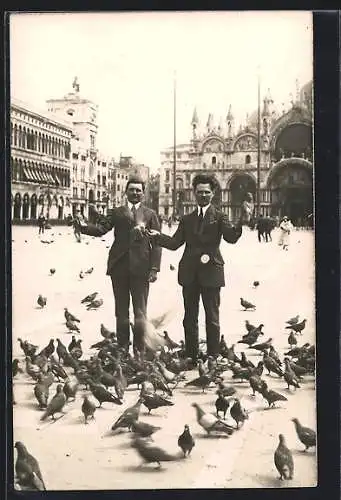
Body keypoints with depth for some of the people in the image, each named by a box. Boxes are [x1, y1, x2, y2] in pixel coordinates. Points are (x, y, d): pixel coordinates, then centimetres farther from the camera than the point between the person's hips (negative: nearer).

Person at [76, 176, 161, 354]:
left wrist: (154, 268, -6)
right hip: (119, 266, 1)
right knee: (121, 311, 9)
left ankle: (140, 350, 10)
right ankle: (122, 348, 18)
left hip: (140, 268, -1)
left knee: (140, 312, 2)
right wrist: (83, 226, -23)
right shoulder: (117, 212, 12)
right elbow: (101, 229, -2)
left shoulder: (150, 214, 10)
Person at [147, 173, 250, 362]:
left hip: (211, 272, -4)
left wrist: (241, 223, -32)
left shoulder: (219, 217, 3)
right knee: (190, 319, 9)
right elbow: (174, 243, 7)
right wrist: (157, 236, -10)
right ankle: (190, 357, 18)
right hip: (189, 274, 4)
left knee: (212, 319, 1)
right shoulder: (186, 219, 14)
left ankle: (213, 358, 8)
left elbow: (231, 237, -13)